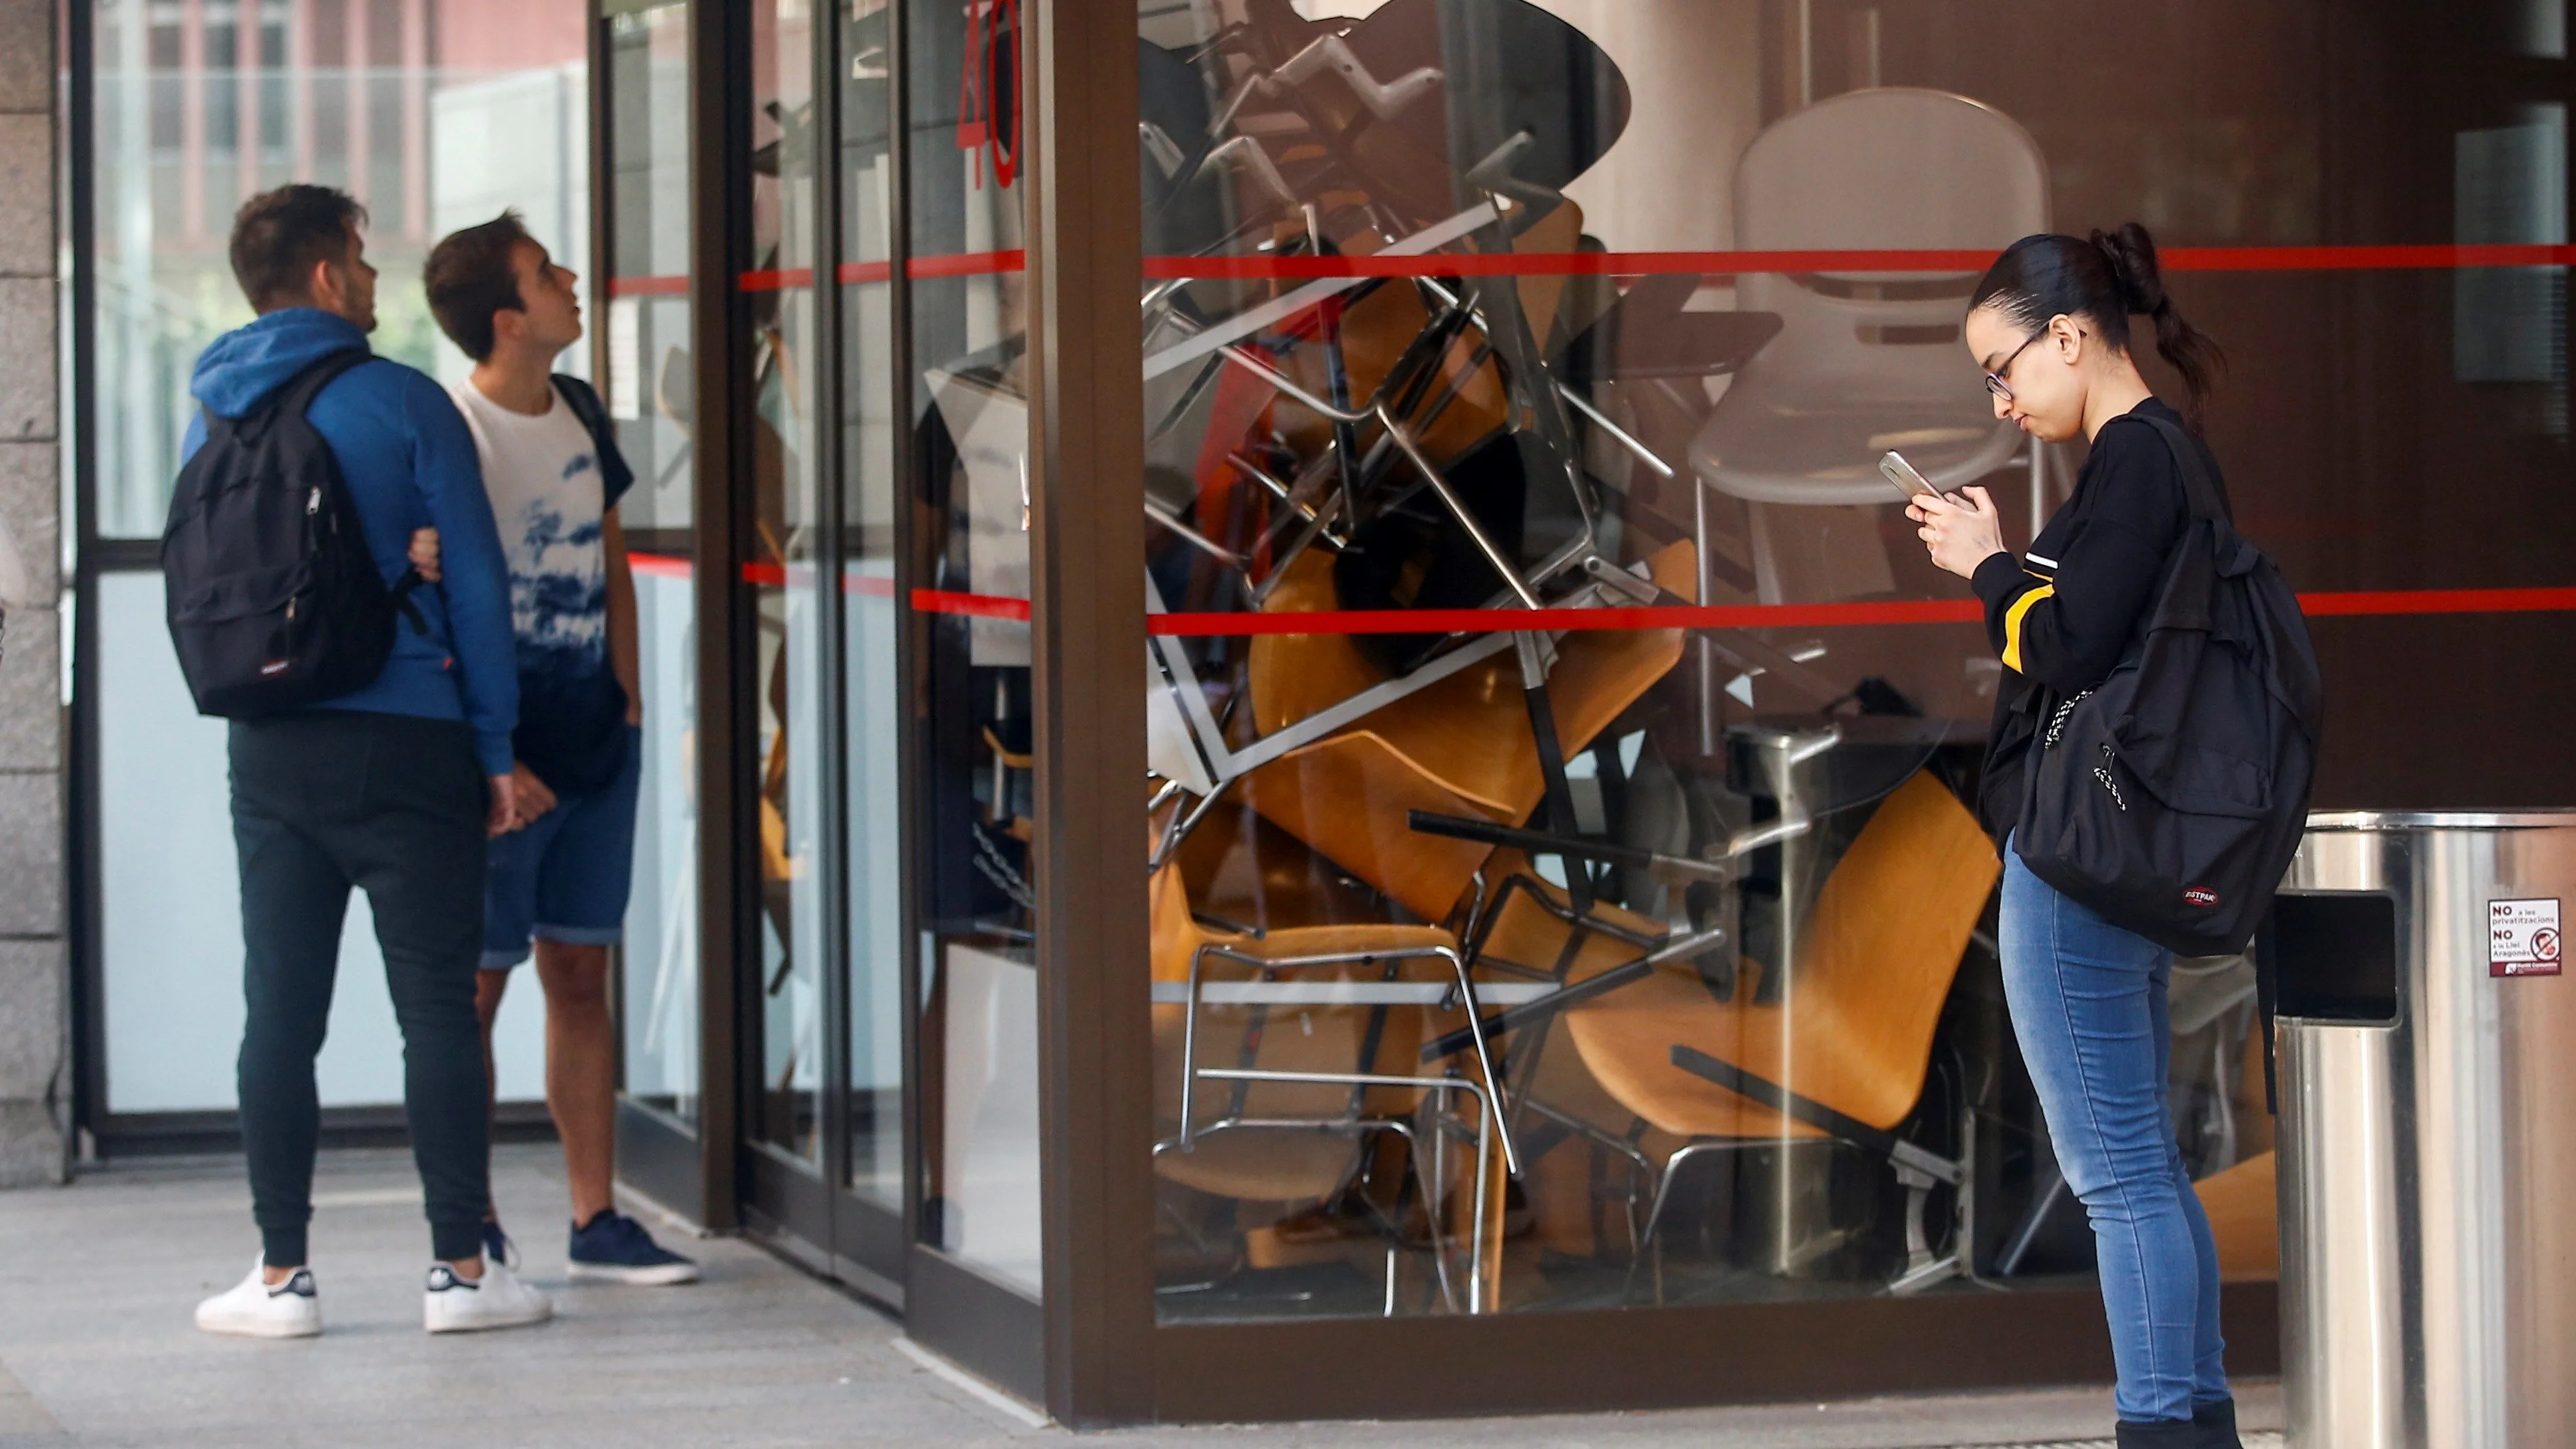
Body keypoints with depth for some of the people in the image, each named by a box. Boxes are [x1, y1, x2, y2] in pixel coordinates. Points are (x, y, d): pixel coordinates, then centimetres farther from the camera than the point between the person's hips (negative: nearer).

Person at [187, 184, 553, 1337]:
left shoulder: (214, 417, 8)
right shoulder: (404, 406, -7)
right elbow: (474, 582, -6)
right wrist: (495, 743, -1)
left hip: (268, 754, 4)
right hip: (406, 745, -4)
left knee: (279, 1015, 6)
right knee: (437, 1010, 1)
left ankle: (282, 1275, 6)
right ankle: (461, 1271, 2)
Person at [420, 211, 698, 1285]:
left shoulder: (580, 414, 10)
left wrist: (627, 692, 12)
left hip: (595, 742, 7)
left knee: (581, 975, 10)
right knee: (476, 983, -1)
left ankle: (596, 1219, 14)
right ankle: (470, 1231, 7)